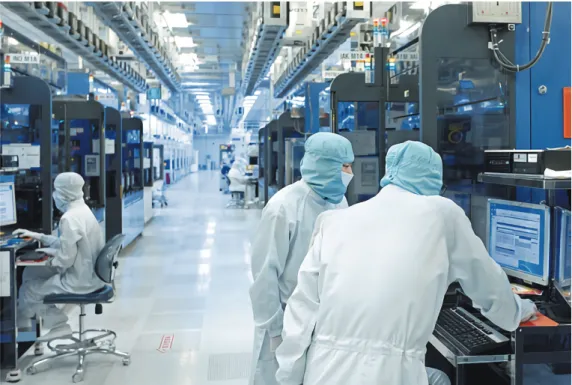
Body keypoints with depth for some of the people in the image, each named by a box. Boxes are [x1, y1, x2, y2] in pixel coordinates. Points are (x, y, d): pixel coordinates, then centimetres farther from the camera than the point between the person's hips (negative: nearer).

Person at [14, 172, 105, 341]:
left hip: (79, 280, -9)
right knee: (30, 273, 18)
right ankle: (57, 323, 19)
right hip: (89, 274, 9)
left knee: (28, 290, 10)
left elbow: (66, 259, -22)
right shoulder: (82, 211, 8)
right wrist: (37, 236, 22)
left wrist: (51, 257, -1)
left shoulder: (69, 218, -22)